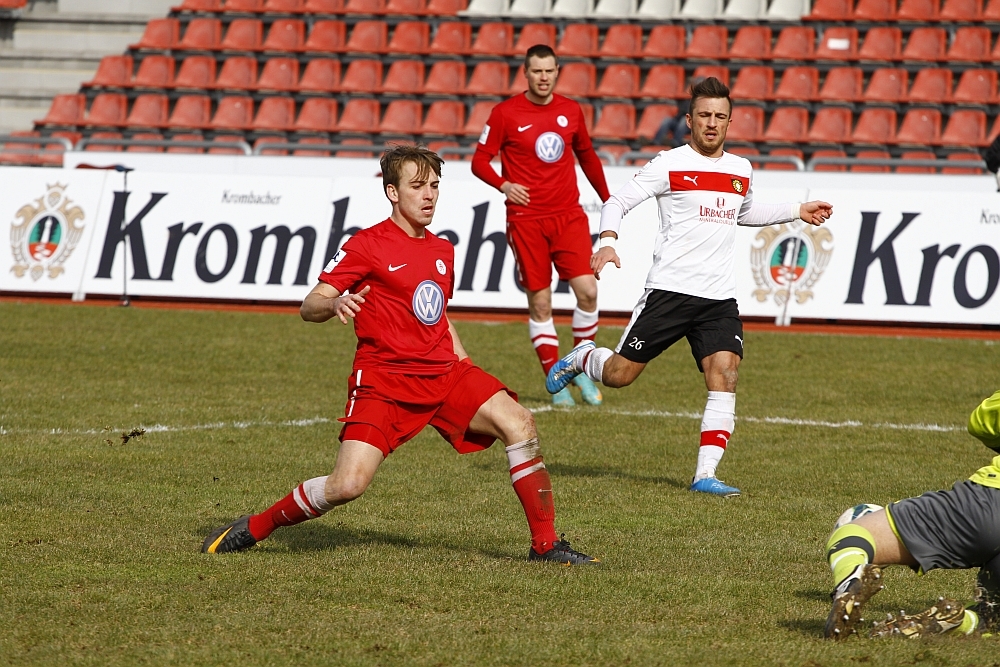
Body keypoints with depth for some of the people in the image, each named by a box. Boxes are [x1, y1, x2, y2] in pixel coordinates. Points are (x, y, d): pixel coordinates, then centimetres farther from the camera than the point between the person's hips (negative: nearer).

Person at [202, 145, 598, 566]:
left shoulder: (442, 251, 16)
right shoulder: (367, 245, -5)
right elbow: (309, 307, -10)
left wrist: (464, 362, 20)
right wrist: (335, 303, -33)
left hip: (443, 373, 6)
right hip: (383, 378, -6)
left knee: (519, 425, -16)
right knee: (348, 484, -20)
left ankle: (545, 544, -5)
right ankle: (253, 529, 4)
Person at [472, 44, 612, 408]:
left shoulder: (571, 111, 9)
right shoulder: (505, 113, -2)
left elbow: (587, 156, 23)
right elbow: (480, 160, -1)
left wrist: (608, 201, 25)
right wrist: (503, 185, -19)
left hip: (569, 215, 3)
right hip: (526, 219, -3)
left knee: (587, 291, -11)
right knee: (540, 302, -1)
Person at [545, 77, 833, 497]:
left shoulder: (741, 171, 14)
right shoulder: (670, 165, -3)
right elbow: (617, 202, -3)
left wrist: (797, 211, 29)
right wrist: (607, 241, -21)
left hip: (720, 298, 4)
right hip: (669, 289, -4)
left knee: (724, 378, -15)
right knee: (619, 375, -1)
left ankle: (705, 474, -12)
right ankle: (582, 358, 34)